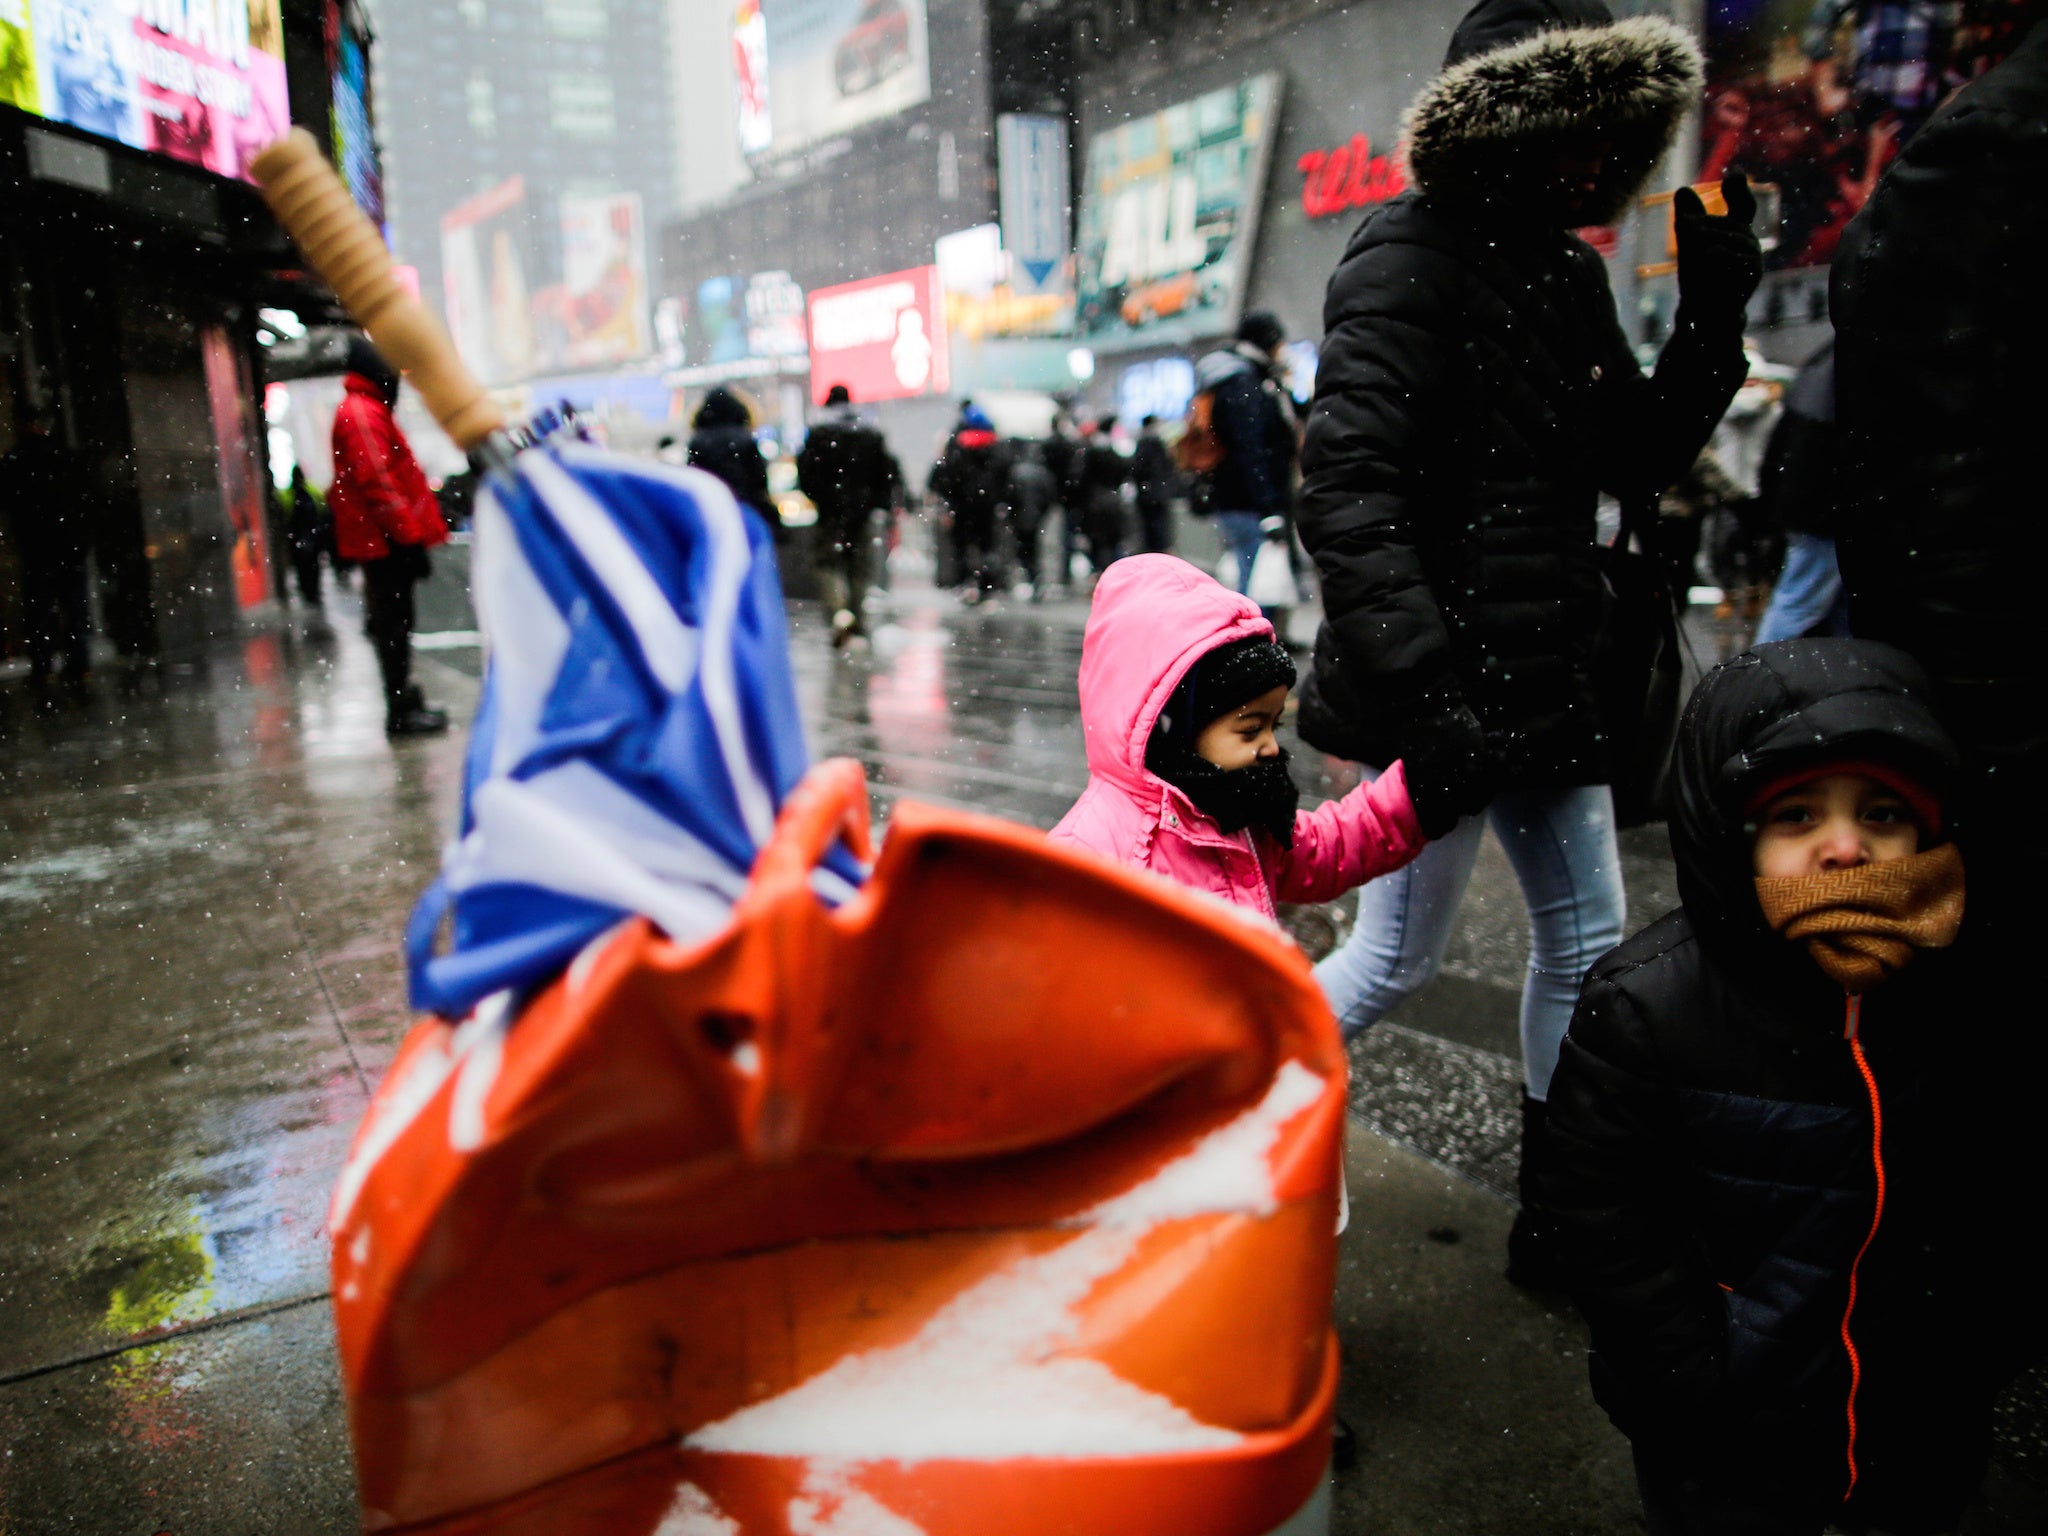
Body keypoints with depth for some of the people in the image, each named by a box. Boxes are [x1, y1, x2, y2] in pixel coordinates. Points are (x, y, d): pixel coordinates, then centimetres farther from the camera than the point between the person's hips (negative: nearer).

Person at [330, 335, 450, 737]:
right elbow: (377, 482, -19)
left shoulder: (369, 410, 21)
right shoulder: (362, 413, -11)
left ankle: (404, 702, 21)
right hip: (386, 541, -10)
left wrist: (412, 531, 20)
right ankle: (401, 711, -4)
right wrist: (409, 535, -21)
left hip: (382, 540, 10)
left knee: (392, 623, 13)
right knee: (393, 624, -7)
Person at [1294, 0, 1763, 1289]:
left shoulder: (1564, 271, 13)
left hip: (1548, 683, 9)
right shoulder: (1413, 259, -13)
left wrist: (1714, 318, 1)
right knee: (1398, 961, 2)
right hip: (1444, 689, -9)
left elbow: (1638, 462, 14)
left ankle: (1557, 1209, 30)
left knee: (1585, 942, 14)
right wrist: (1429, 690, -31)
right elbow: (1348, 496, -25)